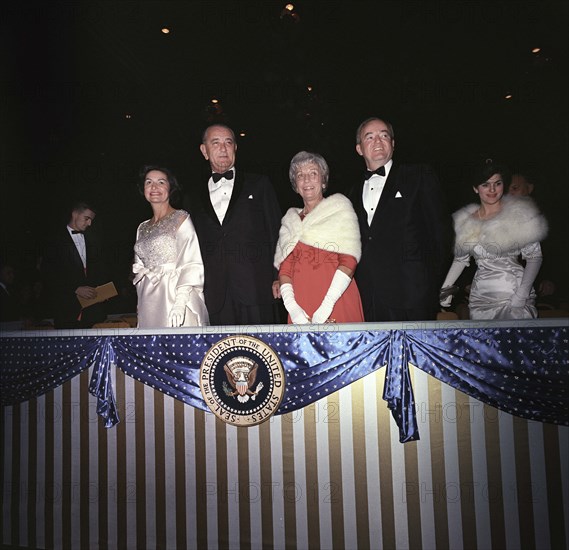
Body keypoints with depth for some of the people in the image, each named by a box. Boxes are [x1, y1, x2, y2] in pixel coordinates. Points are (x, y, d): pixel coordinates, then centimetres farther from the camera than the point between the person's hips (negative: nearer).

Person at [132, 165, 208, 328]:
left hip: (175, 295, -5)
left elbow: (191, 263, -12)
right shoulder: (143, 228, 16)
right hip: (149, 301, 6)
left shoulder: (181, 218, -2)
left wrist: (180, 301, -21)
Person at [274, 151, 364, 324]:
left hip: (337, 302, -3)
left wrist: (326, 307, -15)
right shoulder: (290, 221, 17)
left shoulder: (339, 207, 5)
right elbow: (284, 267, 9)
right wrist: (292, 307, -9)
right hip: (300, 305, 3)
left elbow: (349, 260, -6)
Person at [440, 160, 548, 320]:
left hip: (514, 296, -2)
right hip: (481, 297, 2)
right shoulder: (465, 221, 8)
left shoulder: (519, 214, -1)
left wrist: (522, 293, -13)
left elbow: (534, 257, -2)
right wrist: (445, 288, 4)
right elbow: (460, 259, 15)